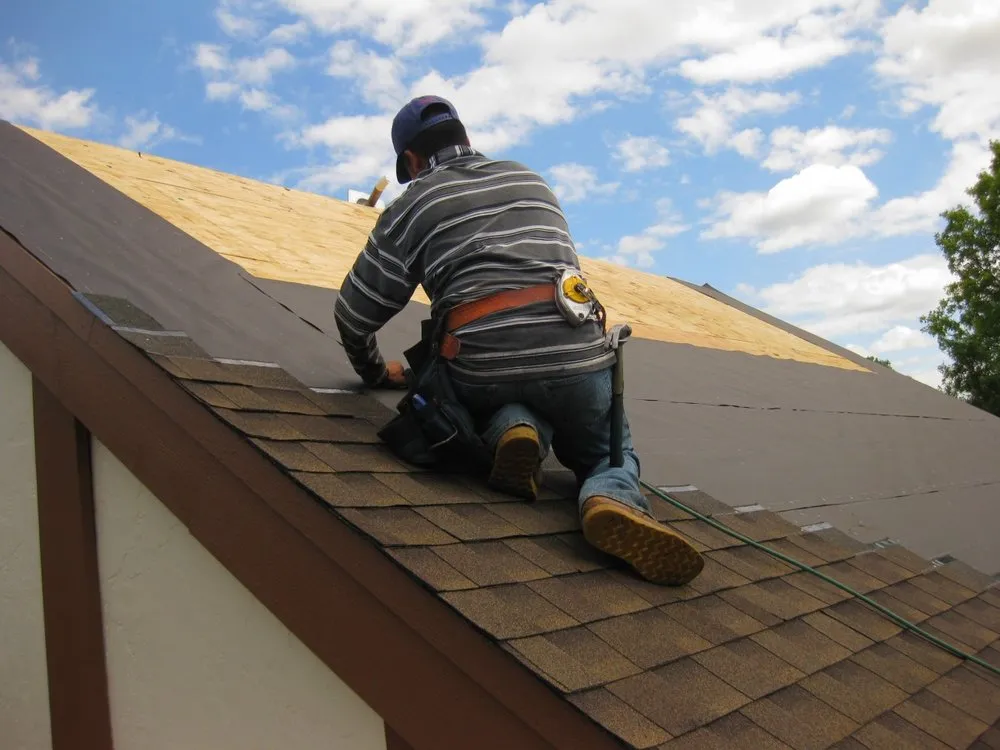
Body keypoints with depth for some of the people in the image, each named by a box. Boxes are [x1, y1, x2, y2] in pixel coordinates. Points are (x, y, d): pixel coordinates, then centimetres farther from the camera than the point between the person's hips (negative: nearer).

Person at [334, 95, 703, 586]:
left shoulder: (412, 205, 15)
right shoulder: (531, 181, 27)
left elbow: (355, 312, 14)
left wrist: (376, 373, 33)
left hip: (480, 367, -1)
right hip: (576, 354, 1)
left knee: (506, 405, 32)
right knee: (612, 455, 21)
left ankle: (514, 428, -3)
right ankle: (613, 501, -13)